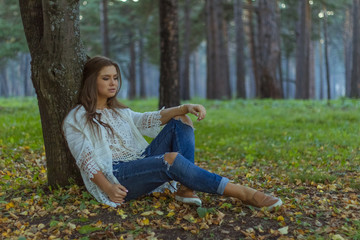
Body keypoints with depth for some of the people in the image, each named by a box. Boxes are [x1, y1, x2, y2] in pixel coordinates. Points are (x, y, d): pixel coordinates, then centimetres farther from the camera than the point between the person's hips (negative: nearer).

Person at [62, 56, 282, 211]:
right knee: (172, 159, -33)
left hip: (142, 163, 7)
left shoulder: (120, 112, 23)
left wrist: (185, 108, -10)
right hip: (116, 176, -7)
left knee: (181, 121, -7)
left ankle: (186, 188, -23)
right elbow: (86, 160, -7)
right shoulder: (75, 119, 4)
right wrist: (108, 189, -25)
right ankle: (242, 194, -31)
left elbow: (149, 119, 7)